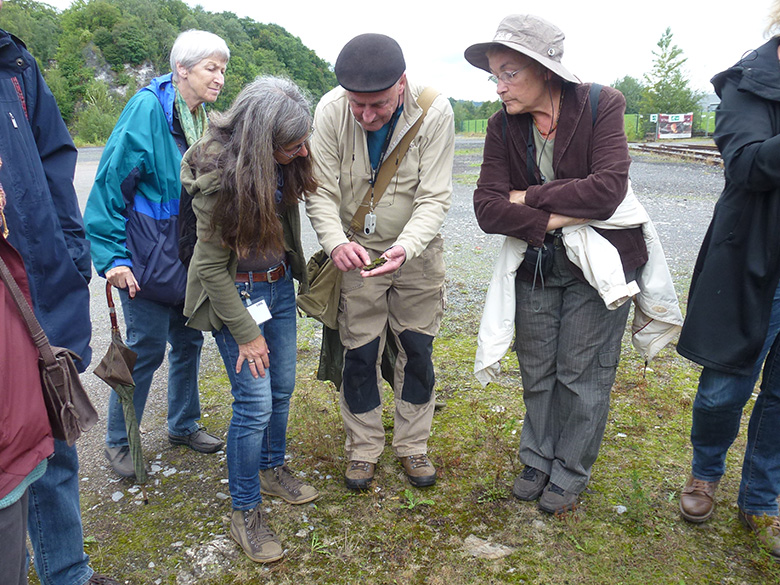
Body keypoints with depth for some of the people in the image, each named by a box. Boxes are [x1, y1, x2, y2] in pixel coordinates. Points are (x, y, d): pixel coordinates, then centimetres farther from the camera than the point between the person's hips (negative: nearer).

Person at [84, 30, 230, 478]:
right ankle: (119, 442, 24)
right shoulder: (148, 108, -15)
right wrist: (113, 256, -17)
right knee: (147, 348, 2)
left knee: (189, 340, 15)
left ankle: (184, 425, 35)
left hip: (189, 257, 7)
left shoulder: (202, 121, 7)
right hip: (149, 258, -7)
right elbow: (111, 184, -15)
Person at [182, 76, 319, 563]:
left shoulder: (284, 162, -6)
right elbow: (211, 266, -19)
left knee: (283, 387, 15)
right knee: (255, 402, -4)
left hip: (280, 283, 7)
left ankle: (273, 468, 40)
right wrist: (245, 333, -15)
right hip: (235, 291, -6)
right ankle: (246, 513, 15)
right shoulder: (218, 175, -25)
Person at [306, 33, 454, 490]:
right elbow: (321, 192, -14)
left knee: (418, 351, 10)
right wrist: (336, 241, -33)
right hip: (357, 254, 0)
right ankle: (364, 448, 28)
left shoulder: (435, 113, -20)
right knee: (360, 354, 6)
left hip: (416, 252, 0)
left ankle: (413, 445, 31)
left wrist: (405, 247, -36)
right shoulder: (331, 111, -18)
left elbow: (434, 199, -19)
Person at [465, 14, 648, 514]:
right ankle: (538, 459, 35)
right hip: (535, 264, 3)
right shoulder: (503, 125, -5)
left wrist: (529, 197, -17)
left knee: (583, 372, 6)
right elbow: (487, 208, -14)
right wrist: (556, 218, -23)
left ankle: (571, 474, 27)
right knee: (536, 370, 14)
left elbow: (607, 188, -26)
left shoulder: (601, 104, -14)